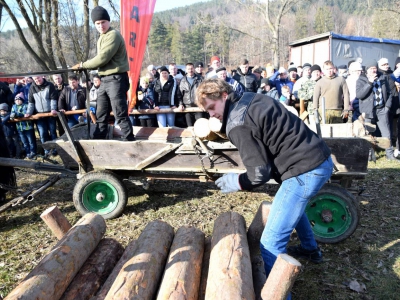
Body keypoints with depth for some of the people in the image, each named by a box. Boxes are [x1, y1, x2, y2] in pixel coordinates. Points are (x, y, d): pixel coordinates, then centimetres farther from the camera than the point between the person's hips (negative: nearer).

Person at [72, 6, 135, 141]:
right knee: (101, 115, 13)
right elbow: (101, 60, 17)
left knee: (120, 115, -9)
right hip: (105, 80, 10)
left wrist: (82, 65, -7)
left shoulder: (113, 35, -10)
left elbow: (103, 58, -18)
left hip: (116, 79, -10)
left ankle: (128, 141, -3)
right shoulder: (102, 38, 20)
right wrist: (87, 66, -1)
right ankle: (98, 142, 22)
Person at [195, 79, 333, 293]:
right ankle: (310, 249, 60)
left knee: (271, 243, -7)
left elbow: (260, 173, -16)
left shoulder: (237, 125, -16)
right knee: (293, 204, 38)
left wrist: (237, 181, 2)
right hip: (321, 158, 11)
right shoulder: (250, 98, 11)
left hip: (306, 170, -11)